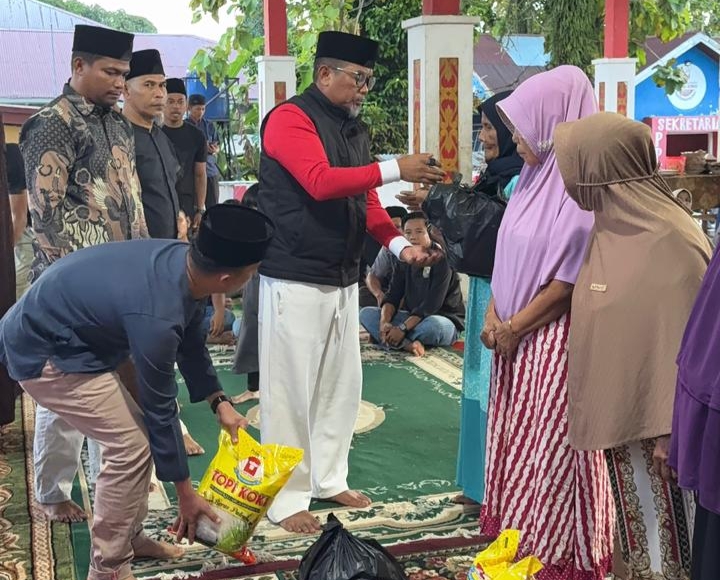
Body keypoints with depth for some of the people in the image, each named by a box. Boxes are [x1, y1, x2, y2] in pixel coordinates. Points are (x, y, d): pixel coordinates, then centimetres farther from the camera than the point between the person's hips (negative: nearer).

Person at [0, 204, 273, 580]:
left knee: (134, 434, 13)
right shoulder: (156, 316, -34)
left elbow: (191, 342, 10)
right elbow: (160, 408, -23)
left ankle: (128, 538, 28)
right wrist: (185, 493, -11)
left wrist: (219, 403, 6)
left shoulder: (183, 263, -9)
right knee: (130, 447, -10)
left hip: (66, 328, 9)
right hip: (42, 352, -9)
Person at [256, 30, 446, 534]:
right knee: (290, 389, -2)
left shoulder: (355, 129, 14)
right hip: (295, 279, -8)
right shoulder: (290, 118, -11)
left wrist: (399, 244, -2)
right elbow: (321, 182, -25)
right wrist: (395, 169, -24)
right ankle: (286, 498, 8)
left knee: (341, 384, 14)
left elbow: (366, 201, 14)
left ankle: (329, 478, 28)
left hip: (343, 278, 8)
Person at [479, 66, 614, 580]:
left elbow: (571, 277, -18)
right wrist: (494, 317, 0)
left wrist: (514, 326, -12)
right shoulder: (534, 176, 9)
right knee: (515, 442, 15)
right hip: (515, 336, 8)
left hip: (555, 338, -8)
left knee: (548, 450, 1)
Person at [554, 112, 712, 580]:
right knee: (635, 527, 19)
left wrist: (672, 432, -20)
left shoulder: (669, 243, -20)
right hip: (618, 412, 8)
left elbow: (686, 345, -21)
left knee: (663, 529, 6)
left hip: (653, 417, -8)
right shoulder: (610, 228, 5)